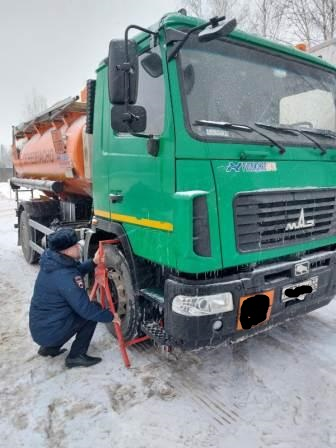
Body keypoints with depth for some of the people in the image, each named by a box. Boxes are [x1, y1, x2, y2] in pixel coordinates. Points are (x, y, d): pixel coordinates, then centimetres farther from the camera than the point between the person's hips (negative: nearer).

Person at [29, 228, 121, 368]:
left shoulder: (52, 261, -2)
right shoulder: (65, 277, -28)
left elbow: (75, 271, 17)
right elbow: (85, 308, -23)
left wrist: (93, 262, 3)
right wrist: (110, 316, -9)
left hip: (39, 327, 9)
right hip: (49, 331, -8)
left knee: (76, 307, 25)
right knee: (94, 309, -4)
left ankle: (50, 347, 23)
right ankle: (76, 356, 4)